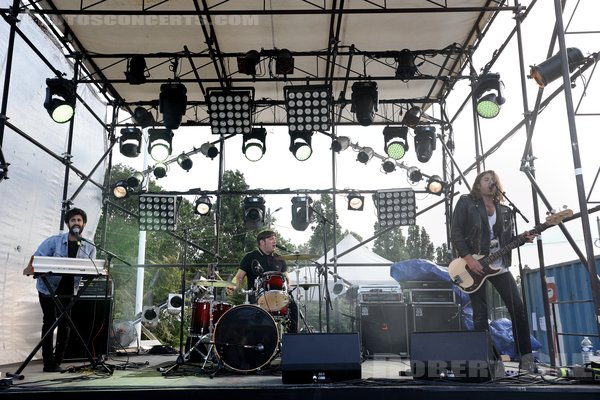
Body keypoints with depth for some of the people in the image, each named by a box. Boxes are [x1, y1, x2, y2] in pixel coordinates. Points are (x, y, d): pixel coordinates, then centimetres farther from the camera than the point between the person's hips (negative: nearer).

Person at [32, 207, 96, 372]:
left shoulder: (90, 247, 1)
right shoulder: (54, 240, -6)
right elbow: (37, 258, -9)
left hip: (68, 290, 3)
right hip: (48, 288, -2)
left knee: (65, 324, 4)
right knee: (49, 322, -1)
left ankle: (57, 361, 15)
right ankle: (48, 363, 6)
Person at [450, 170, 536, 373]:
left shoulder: (505, 211, 13)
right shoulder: (466, 202, -2)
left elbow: (508, 240, 17)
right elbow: (455, 232, -8)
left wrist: (522, 239, -6)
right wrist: (468, 259, -17)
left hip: (499, 265, 5)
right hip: (473, 264, -4)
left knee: (518, 308, 0)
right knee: (480, 316, -1)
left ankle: (526, 357, 12)